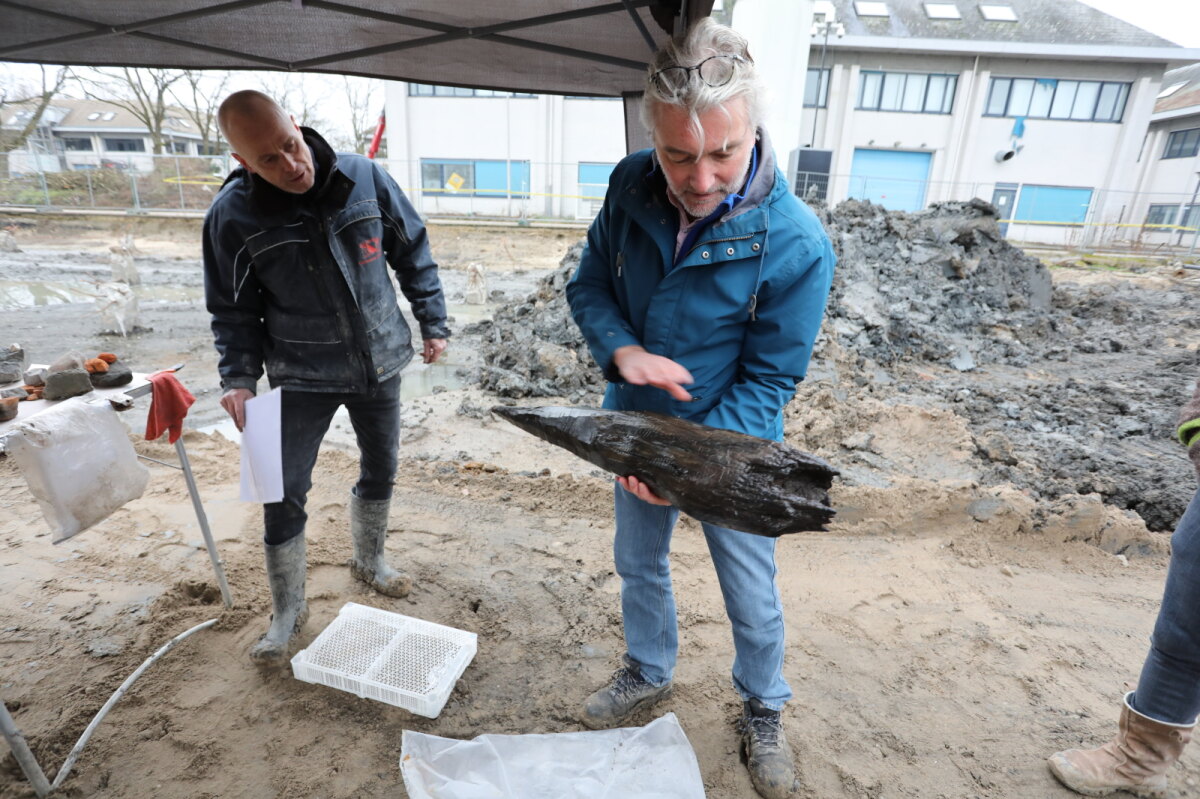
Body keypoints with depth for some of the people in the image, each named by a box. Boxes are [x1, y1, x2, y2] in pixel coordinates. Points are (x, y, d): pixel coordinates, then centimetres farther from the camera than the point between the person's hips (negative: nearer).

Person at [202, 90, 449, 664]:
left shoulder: (364, 177, -9)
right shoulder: (232, 215, -13)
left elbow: (412, 253, 2)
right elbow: (233, 310, -2)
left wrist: (433, 322, 2)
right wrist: (238, 377, -15)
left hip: (380, 361, 3)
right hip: (301, 378, -2)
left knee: (381, 469, 16)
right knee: (284, 494, 0)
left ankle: (369, 561, 44)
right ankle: (287, 611, 24)